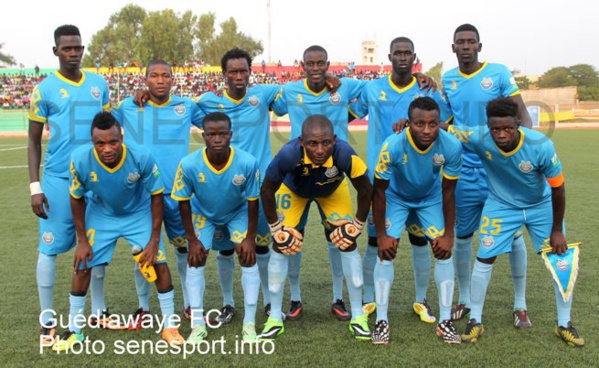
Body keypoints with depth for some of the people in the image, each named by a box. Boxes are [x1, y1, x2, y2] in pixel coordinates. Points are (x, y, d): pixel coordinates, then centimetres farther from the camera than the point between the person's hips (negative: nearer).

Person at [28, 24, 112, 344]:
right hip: (58, 179, -4)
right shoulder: (44, 89, -3)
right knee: (50, 247, 0)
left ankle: (98, 310, 26)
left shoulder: (99, 84, 8)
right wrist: (35, 187, -7)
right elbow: (34, 141, 0)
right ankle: (46, 321, 11)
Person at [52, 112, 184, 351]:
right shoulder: (80, 160, -30)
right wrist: (82, 240, -8)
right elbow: (77, 199, -11)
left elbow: (156, 196, -17)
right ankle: (74, 331, 19)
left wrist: (154, 239, -16)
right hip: (100, 215, 1)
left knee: (159, 263, -9)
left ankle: (170, 327, 8)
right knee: (82, 266, -1)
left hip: (139, 213, -1)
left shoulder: (142, 158, -34)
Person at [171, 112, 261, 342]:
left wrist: (250, 238, -15)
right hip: (203, 213, 1)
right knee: (195, 259, -9)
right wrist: (192, 239, -15)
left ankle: (250, 323, 0)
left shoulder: (247, 163, -34)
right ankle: (198, 325, 3)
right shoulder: (189, 164, -33)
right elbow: (183, 202, -17)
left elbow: (252, 201, -18)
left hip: (238, 212, 0)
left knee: (248, 257, -11)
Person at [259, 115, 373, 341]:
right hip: (293, 190, 0)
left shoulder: (345, 154, -41)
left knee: (348, 243, -6)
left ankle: (358, 316, 7)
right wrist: (275, 227, -16)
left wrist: (358, 224, -13)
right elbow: (267, 191, -22)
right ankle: (275, 318, 7)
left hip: (333, 190, 1)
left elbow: (365, 190, -21)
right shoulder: (288, 155, -42)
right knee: (281, 245, -6)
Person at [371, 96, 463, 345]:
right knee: (386, 251, -12)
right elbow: (379, 190, -22)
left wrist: (448, 234, -11)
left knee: (444, 251, -6)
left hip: (431, 198, 2)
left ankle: (445, 321, 6)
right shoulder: (393, 146, -36)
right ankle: (381, 321, 0)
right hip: (397, 197, -2)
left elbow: (448, 191, -15)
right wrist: (381, 235, -18)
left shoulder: (451, 147, -31)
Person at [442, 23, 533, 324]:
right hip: (465, 170, 3)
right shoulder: (447, 80, 7)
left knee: (513, 234, 2)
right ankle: (464, 299, 28)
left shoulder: (499, 73, -3)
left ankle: (520, 304, 18)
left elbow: (521, 113, -5)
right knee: (462, 235, 10)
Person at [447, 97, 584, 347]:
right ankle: (475, 321, 17)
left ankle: (564, 324, 20)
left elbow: (557, 188, -19)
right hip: (501, 205, 0)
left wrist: (557, 230, -11)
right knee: (484, 258, -3)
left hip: (542, 205, 0)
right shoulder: (478, 138, -31)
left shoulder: (541, 145, -32)